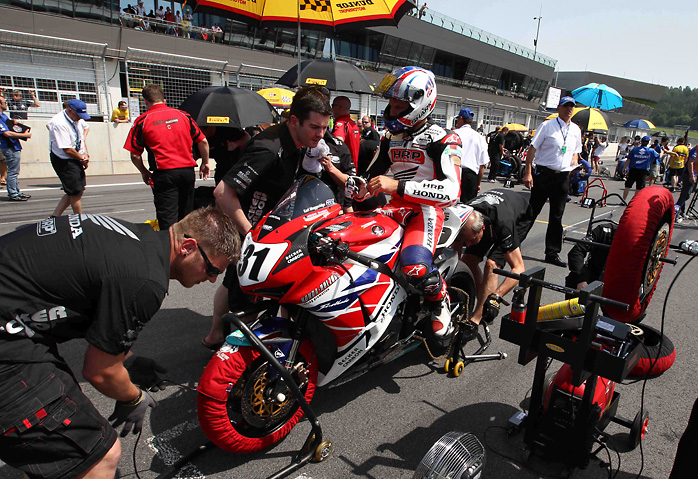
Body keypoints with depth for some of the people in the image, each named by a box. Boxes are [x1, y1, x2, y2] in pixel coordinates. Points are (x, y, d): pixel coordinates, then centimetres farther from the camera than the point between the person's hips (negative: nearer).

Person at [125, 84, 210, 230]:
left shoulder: (142, 121, 1)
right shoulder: (183, 115, 9)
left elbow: (135, 155, 2)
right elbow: (203, 142, 10)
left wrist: (144, 172, 18)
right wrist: (205, 163, 23)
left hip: (164, 174, -4)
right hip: (188, 171, 4)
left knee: (168, 218, -2)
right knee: (185, 217, 16)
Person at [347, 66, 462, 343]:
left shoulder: (442, 140, -10)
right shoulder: (391, 138, 13)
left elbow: (451, 191, -24)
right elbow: (374, 178, 20)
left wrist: (397, 185, -30)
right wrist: (359, 188, -6)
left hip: (427, 209, -7)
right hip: (396, 207, 7)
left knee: (415, 268, -33)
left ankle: (440, 302, 3)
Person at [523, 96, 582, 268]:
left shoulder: (576, 130, 15)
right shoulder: (547, 125, -2)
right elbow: (532, 148, -6)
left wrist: (574, 160, 1)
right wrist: (528, 173, -14)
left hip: (563, 176, 5)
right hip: (544, 174, -5)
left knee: (557, 217, 7)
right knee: (531, 211, -2)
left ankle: (552, 253, 13)